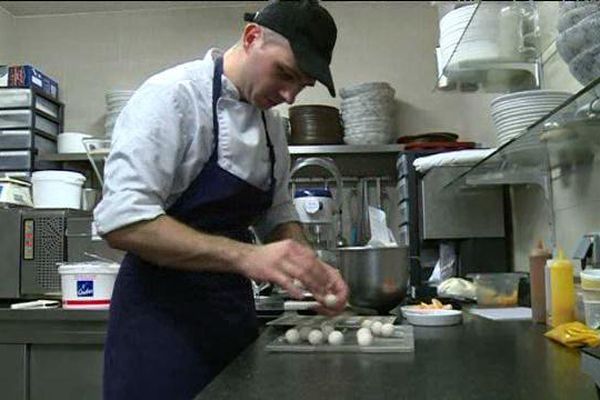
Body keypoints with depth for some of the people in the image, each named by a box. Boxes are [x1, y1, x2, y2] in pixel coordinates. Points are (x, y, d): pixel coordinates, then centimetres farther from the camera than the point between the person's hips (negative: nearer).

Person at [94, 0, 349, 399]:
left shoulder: (270, 125, 9)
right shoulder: (173, 95, -15)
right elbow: (122, 221, -24)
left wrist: (311, 269, -3)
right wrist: (245, 255, -32)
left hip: (233, 312, 8)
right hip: (163, 316, -7)